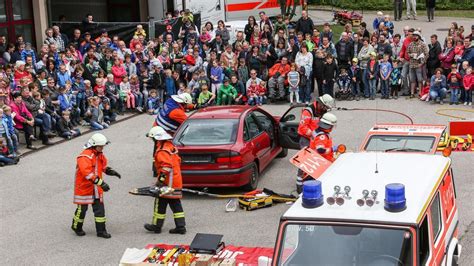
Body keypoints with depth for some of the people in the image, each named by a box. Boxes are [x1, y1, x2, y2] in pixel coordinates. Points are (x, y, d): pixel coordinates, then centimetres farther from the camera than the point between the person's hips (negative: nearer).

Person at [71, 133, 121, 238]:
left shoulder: (100, 155, 7)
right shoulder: (85, 156, -23)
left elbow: (103, 166, 25)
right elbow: (87, 172, -36)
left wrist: (111, 171, 5)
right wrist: (101, 183, -40)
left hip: (96, 188, 7)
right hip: (84, 187, -7)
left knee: (99, 208, 6)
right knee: (82, 208, 5)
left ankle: (101, 230, 13)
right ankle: (76, 227, 28)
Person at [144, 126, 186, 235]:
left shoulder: (162, 151, -17)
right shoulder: (171, 147, 13)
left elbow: (167, 166, -28)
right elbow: (178, 161, 22)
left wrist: (161, 179, -27)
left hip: (167, 183, -9)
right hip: (177, 181, 9)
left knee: (160, 204, 4)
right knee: (176, 204, 11)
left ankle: (157, 226, 14)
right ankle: (181, 227, 11)